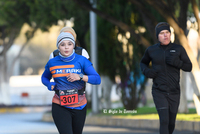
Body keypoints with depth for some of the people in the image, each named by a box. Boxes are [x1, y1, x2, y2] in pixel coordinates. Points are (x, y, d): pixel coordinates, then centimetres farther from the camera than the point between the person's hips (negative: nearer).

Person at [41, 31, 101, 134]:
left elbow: (97, 79, -7)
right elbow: (44, 78, 21)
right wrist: (50, 85, -2)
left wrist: (80, 77, -22)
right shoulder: (52, 63, 1)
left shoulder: (81, 61, -3)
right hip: (60, 107, -1)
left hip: (79, 106, 1)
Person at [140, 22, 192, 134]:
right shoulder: (152, 50, -3)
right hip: (159, 92, -2)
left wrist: (177, 62, -23)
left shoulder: (178, 49, -4)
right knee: (164, 121, -19)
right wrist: (146, 71, -7)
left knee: (171, 124, 13)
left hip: (174, 92, 2)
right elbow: (143, 63, 17)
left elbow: (189, 67, -3)